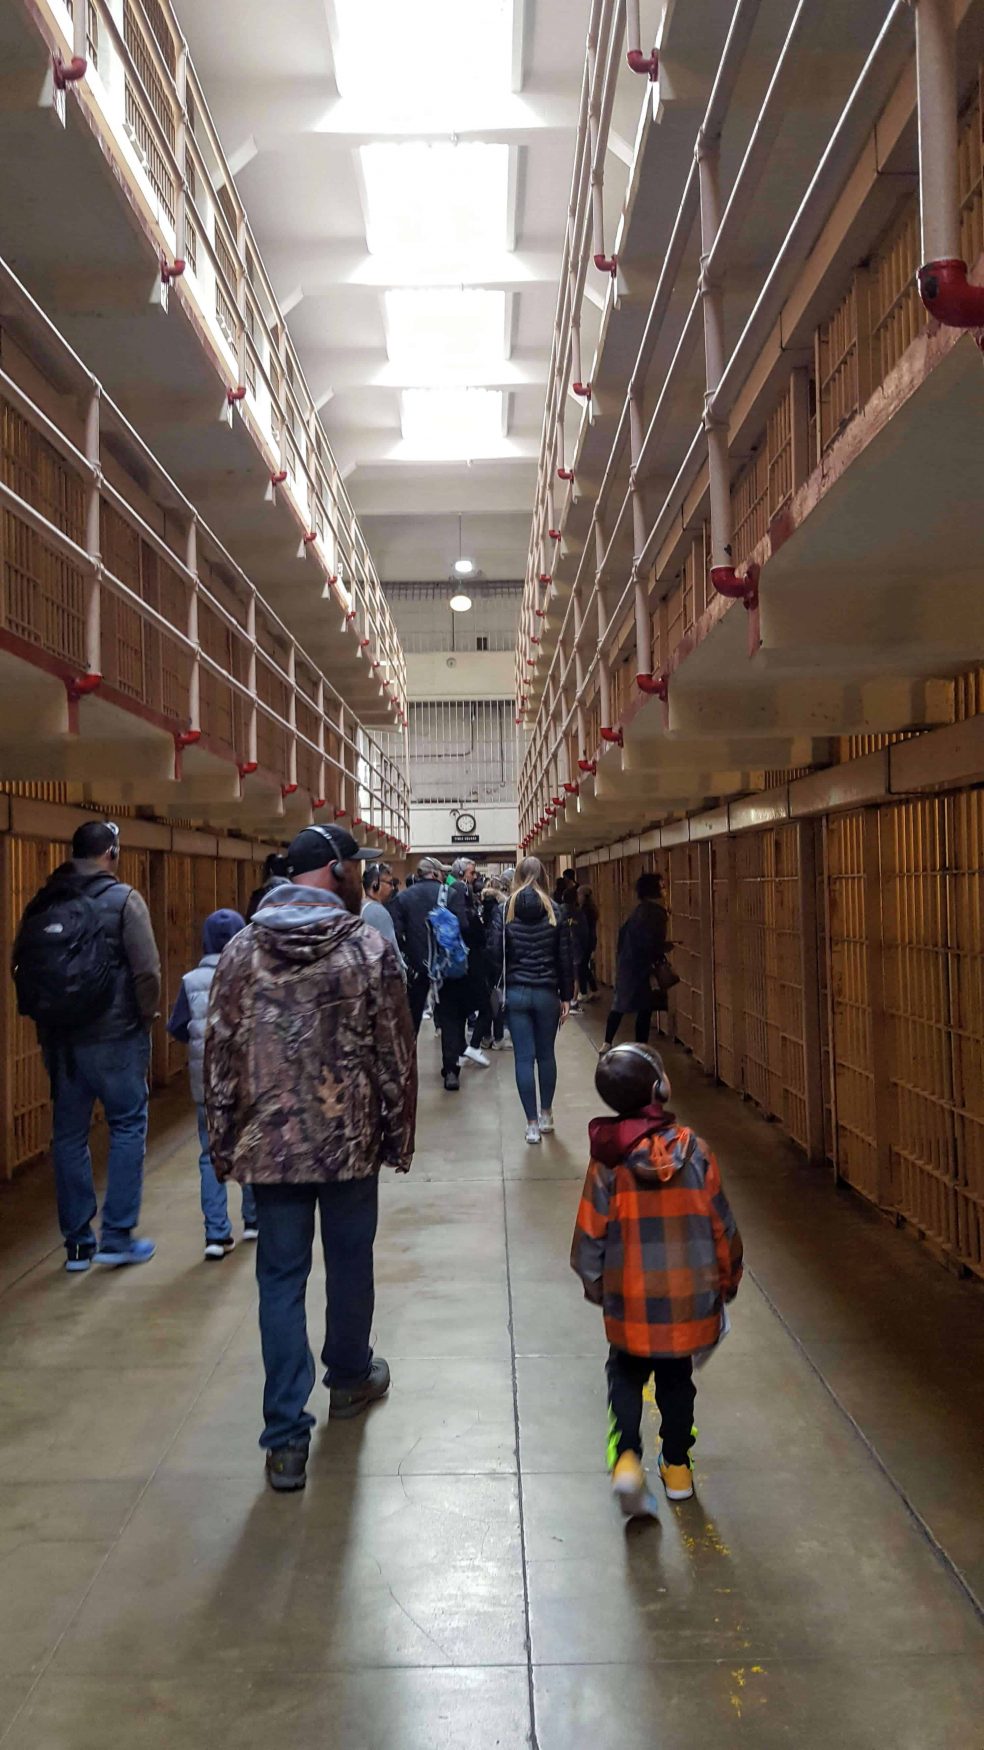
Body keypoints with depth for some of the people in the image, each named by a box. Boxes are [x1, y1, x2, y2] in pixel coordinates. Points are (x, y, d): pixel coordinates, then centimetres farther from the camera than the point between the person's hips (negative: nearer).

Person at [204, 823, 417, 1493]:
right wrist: (400, 1135, 6)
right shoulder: (370, 948, -8)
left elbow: (221, 1055, 0)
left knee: (281, 1278, 7)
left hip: (269, 1143, 2)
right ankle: (350, 1378, 40)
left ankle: (287, 1438, 9)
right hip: (351, 1138, -1)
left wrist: (223, 1142, 9)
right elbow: (396, 1054, -6)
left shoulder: (243, 949, -2)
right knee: (350, 1262, 19)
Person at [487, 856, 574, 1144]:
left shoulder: (505, 910, -5)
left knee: (524, 1058, 4)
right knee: (546, 1054, 16)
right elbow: (565, 957, -3)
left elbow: (494, 953, -7)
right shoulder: (555, 911, -4)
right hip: (547, 993, 1)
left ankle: (532, 1124, 6)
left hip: (516, 993, -1)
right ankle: (546, 1115, 27)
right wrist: (566, 997, 5)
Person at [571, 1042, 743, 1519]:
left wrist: (594, 1285, 12)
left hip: (630, 1300, -1)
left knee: (626, 1375, 19)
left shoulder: (607, 1161, -13)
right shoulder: (694, 1151, -12)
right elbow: (722, 1227, -3)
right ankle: (677, 1466, 32)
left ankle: (626, 1457, 0)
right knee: (677, 1378, 21)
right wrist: (726, 1282, 13)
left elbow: (590, 1235, -6)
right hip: (691, 1297, 1)